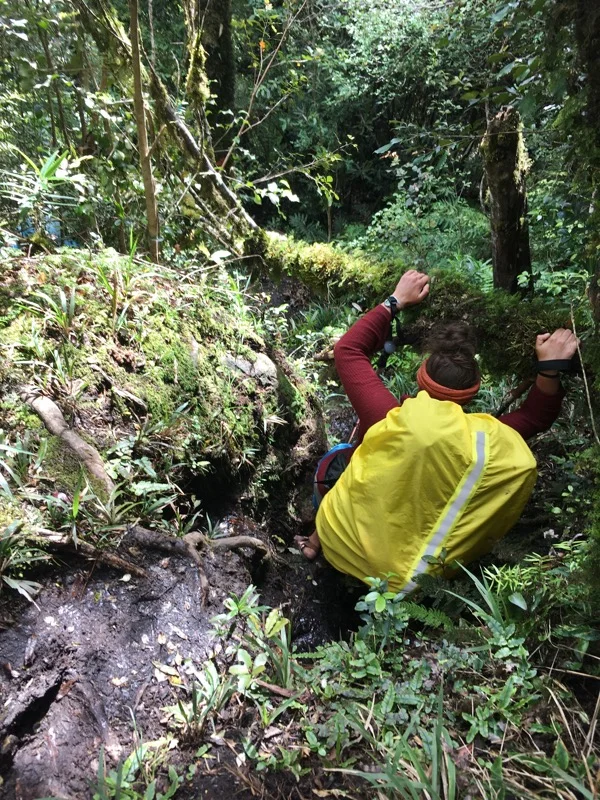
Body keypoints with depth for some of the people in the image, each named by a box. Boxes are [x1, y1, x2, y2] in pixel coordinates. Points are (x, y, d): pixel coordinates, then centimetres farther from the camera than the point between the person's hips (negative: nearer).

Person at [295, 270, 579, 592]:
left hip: (348, 547, -2)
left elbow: (348, 349, -17)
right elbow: (536, 417, -1)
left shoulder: (389, 418, -31)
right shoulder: (491, 441, -24)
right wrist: (550, 367, -14)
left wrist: (396, 301, -10)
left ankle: (318, 540, 39)